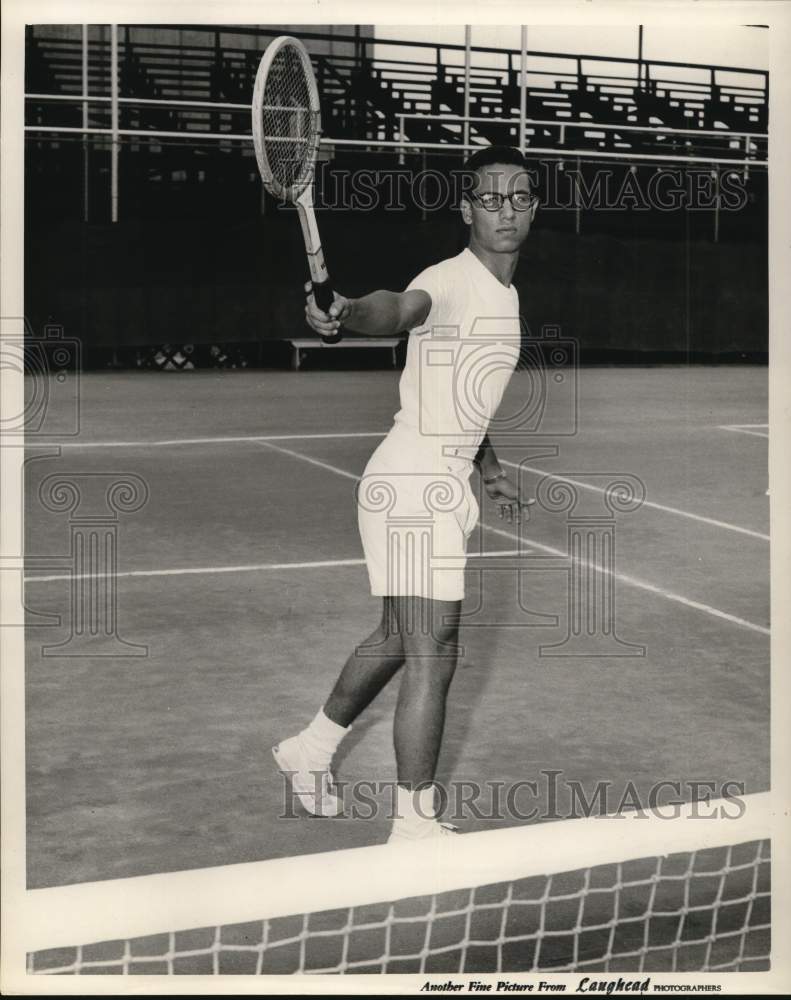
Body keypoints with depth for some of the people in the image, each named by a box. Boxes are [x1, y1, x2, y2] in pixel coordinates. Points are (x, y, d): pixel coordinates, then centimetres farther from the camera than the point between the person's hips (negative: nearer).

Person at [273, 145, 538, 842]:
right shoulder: (449, 281, -16)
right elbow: (397, 308, -40)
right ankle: (415, 825, -2)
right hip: (413, 487, -10)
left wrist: (490, 470, 26)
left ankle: (311, 749, 40)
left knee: (397, 638, 21)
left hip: (442, 488, 10)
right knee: (432, 656, -11)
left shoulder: (506, 294, 14)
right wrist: (345, 315, -61)